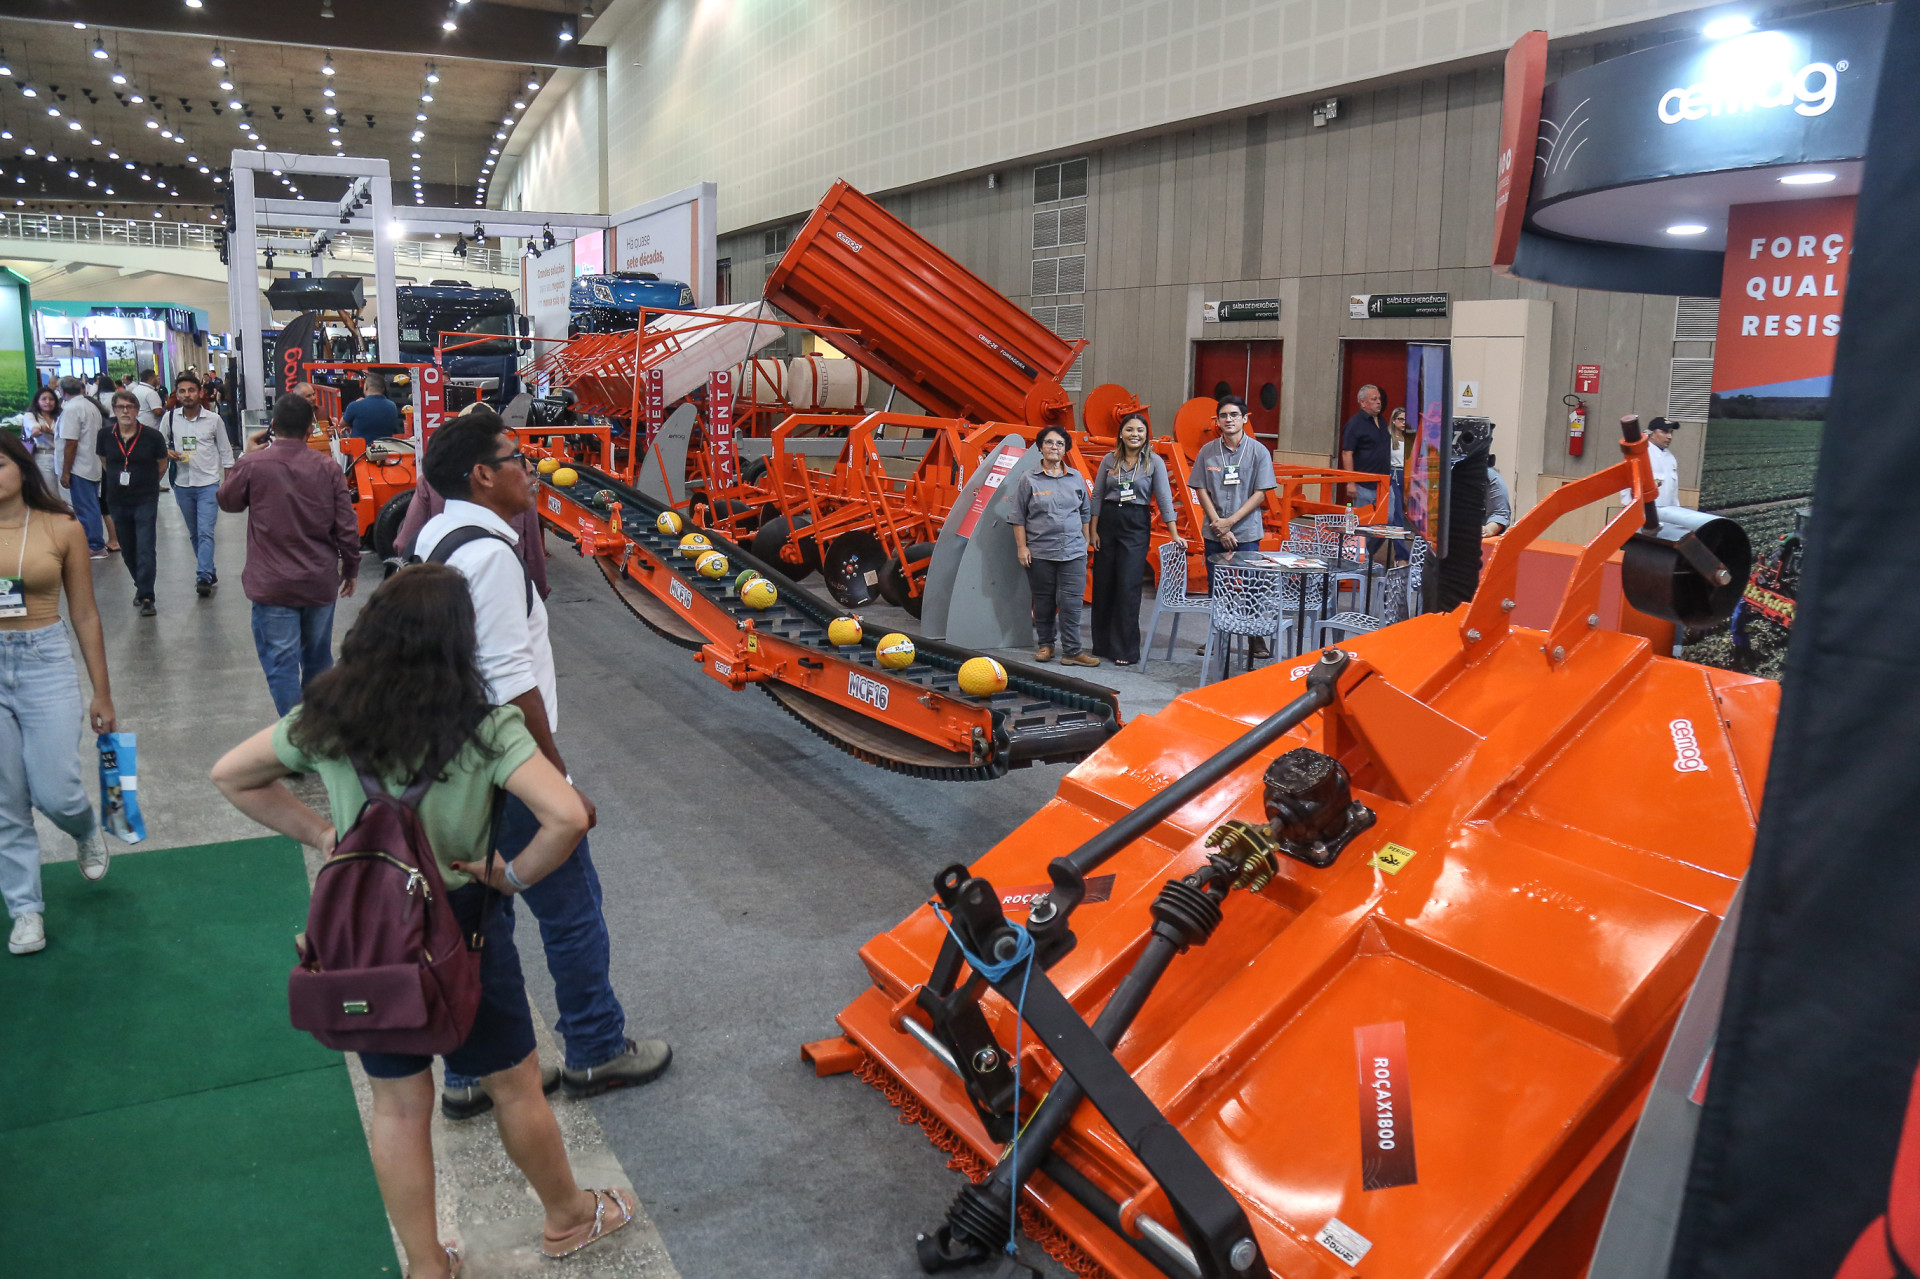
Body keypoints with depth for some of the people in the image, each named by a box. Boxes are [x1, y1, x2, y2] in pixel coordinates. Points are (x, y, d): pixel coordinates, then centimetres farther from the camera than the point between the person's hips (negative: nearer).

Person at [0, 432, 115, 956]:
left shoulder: (62, 529, -2)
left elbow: (85, 616, 3)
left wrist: (102, 693, 6)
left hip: (46, 662, -1)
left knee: (55, 791, -3)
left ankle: (87, 832, 33)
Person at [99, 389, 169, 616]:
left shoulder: (152, 436, -9)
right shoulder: (105, 436, -2)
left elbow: (162, 465, 7)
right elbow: (104, 461, 17)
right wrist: (119, 479, 15)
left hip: (145, 499, -4)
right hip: (117, 501, 4)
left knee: (145, 548, -10)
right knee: (127, 549, 13)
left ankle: (146, 597, -7)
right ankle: (141, 586, 32)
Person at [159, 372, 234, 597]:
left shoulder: (214, 420, -3)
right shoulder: (170, 418, 1)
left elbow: (225, 453, 3)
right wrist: (168, 452, -10)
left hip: (208, 484, -3)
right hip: (182, 484, 4)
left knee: (205, 533, -13)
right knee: (194, 534, 11)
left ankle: (203, 577, -18)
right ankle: (209, 572, 23)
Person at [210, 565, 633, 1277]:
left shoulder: (326, 718, -8)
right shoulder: (485, 727, -20)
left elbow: (231, 776, 5)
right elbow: (566, 816, -31)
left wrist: (317, 832, 5)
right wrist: (514, 876, -14)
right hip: (463, 926, -3)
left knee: (398, 1105, 19)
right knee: (515, 1085, 18)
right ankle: (567, 1218, 39)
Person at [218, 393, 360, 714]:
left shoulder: (252, 465, -10)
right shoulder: (327, 468, -4)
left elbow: (227, 501, 10)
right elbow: (347, 528, -2)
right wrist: (350, 569, 12)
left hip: (273, 586, -3)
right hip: (321, 583, 3)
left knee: (281, 663, 2)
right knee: (318, 660, 19)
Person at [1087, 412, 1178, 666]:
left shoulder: (1154, 463, -2)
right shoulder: (1109, 460, 5)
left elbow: (1164, 498, -5)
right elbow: (1097, 496, 8)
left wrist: (1174, 535, -9)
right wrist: (1093, 531, 2)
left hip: (1136, 524, -3)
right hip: (1108, 521, 3)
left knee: (1128, 586, -7)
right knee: (1102, 585, 6)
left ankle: (1126, 650, 0)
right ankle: (1102, 645, 19)